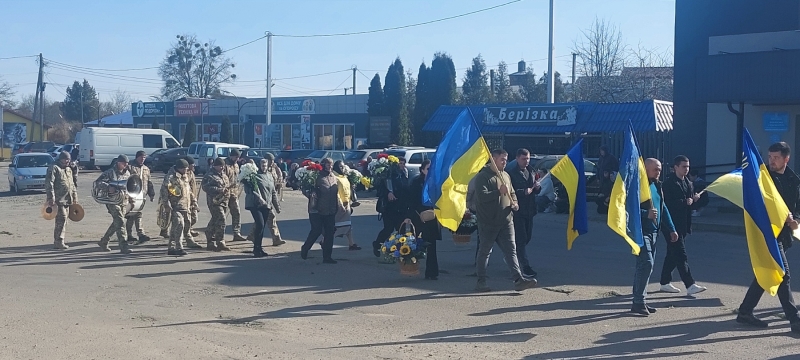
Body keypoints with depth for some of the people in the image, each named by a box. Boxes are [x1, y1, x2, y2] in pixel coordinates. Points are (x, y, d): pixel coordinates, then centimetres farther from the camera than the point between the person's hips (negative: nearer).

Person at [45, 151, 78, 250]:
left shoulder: (68, 169, 20)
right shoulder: (54, 168, -7)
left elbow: (72, 185, 27)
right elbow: (49, 184, -14)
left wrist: (75, 197, 23)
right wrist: (51, 198, -20)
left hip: (67, 200, 8)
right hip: (58, 200, -8)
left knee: (63, 221, 10)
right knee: (61, 219, -13)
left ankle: (58, 241, 17)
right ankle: (58, 242, -9)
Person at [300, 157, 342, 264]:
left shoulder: (333, 177, 11)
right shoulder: (317, 177, -9)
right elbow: (305, 190, -6)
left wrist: (339, 205, 15)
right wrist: (311, 195, -21)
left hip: (331, 211, 6)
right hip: (317, 210, -6)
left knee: (330, 233, 6)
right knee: (316, 230, -5)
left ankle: (327, 256, 14)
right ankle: (305, 249, 21)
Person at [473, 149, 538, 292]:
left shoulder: (506, 176, 15)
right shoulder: (483, 176, -9)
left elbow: (512, 193, 26)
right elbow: (482, 196, -21)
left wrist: (514, 203, 6)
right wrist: (499, 191, -24)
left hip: (506, 221, 6)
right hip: (488, 222, -6)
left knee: (511, 250, -1)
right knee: (484, 251, 5)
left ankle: (519, 280, -6)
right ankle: (481, 282, 15)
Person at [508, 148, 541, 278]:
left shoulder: (532, 172, 13)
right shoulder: (512, 173, -8)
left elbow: (537, 192, 18)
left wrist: (537, 187, -4)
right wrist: (523, 192, -23)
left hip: (529, 210, 7)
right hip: (518, 210, -7)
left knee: (527, 236, 14)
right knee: (521, 238, -7)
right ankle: (525, 266, -6)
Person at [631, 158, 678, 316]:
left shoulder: (657, 185, 16)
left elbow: (663, 208, 21)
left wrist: (671, 229, 18)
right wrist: (646, 214, -29)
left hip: (653, 231, 9)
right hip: (641, 231, -9)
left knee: (646, 265, 10)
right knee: (646, 263, -15)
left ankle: (639, 301, 17)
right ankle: (639, 302, -9)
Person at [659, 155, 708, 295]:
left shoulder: (688, 183, 15)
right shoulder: (668, 183, -11)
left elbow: (690, 202, 18)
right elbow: (668, 204, -19)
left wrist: (695, 199, -3)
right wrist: (685, 202, -19)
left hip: (683, 225, 9)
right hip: (672, 224, -9)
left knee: (673, 255, 13)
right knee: (681, 256, -9)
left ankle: (665, 283, 21)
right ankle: (690, 285, -10)